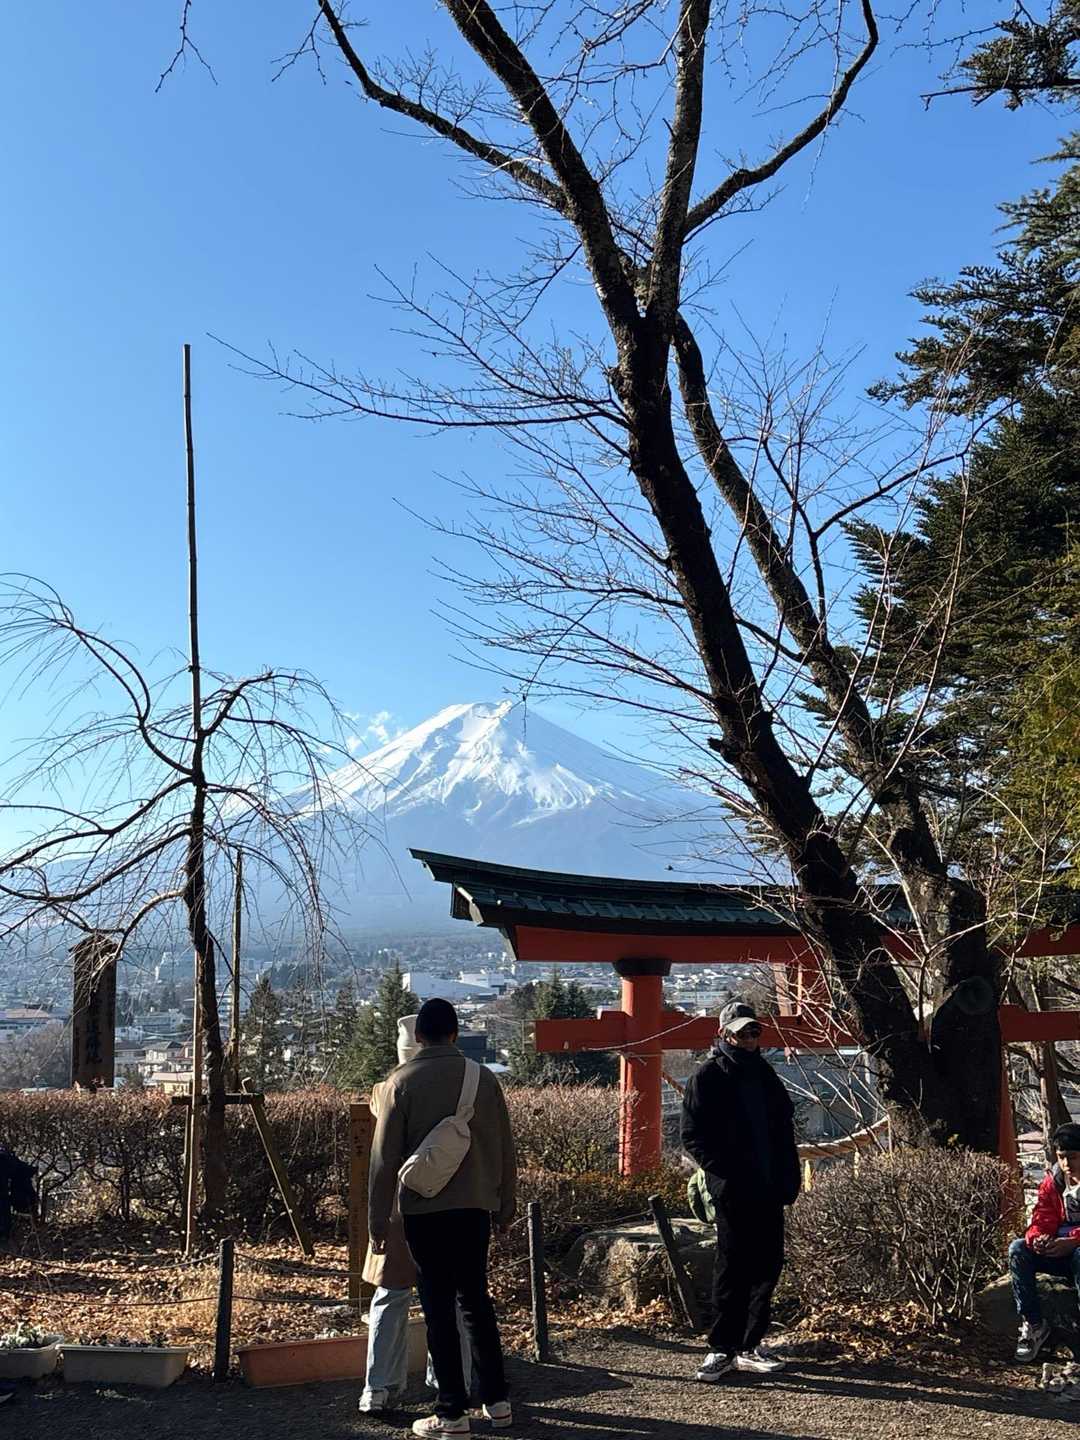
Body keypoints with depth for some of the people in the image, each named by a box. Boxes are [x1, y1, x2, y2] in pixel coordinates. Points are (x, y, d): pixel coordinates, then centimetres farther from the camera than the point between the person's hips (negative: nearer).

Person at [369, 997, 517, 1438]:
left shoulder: (402, 1082, -5)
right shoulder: (483, 1079, 2)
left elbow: (385, 1157, -5)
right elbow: (504, 1150, 6)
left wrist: (377, 1220, 0)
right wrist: (505, 1206, 16)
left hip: (424, 1210, -3)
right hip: (475, 1207, 3)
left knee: (439, 1307, 3)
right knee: (476, 1300, 16)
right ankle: (496, 1400, 19)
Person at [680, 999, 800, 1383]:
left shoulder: (763, 1073, 16)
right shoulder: (708, 1077, -3)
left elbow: (784, 1128, 20)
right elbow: (692, 1137, -6)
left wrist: (788, 1176, 9)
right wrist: (723, 1173, -17)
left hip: (768, 1191, 7)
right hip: (734, 1192, -6)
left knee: (768, 1265, 8)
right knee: (732, 1269, -4)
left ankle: (750, 1346, 18)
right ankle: (722, 1349, 4)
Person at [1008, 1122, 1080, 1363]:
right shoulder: (1052, 1183, 5)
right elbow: (1040, 1222, -2)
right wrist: (1038, 1238, -26)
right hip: (1057, 1251, 5)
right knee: (1018, 1249, -19)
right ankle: (1033, 1324, -17)